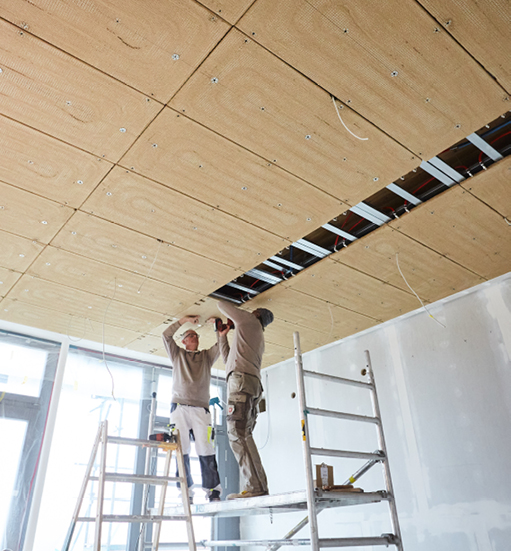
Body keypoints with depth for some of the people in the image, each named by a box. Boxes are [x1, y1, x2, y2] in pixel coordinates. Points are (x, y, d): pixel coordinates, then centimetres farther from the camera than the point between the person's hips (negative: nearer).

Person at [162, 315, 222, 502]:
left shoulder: (206, 356, 24)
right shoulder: (177, 354, 20)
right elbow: (166, 335, 9)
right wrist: (185, 320, 8)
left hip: (201, 409, 1)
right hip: (179, 407, 0)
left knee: (206, 450, -9)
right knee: (181, 450, -6)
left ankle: (213, 491, -7)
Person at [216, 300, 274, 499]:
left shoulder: (250, 320, 12)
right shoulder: (258, 339, 35)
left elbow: (222, 305, 17)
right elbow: (228, 359, 37)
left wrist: (221, 303, 40)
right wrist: (222, 336, 41)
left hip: (241, 378, -9)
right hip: (252, 384, 9)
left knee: (237, 433, -18)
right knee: (242, 435, 3)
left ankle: (255, 486, -25)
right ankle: (257, 486, -3)